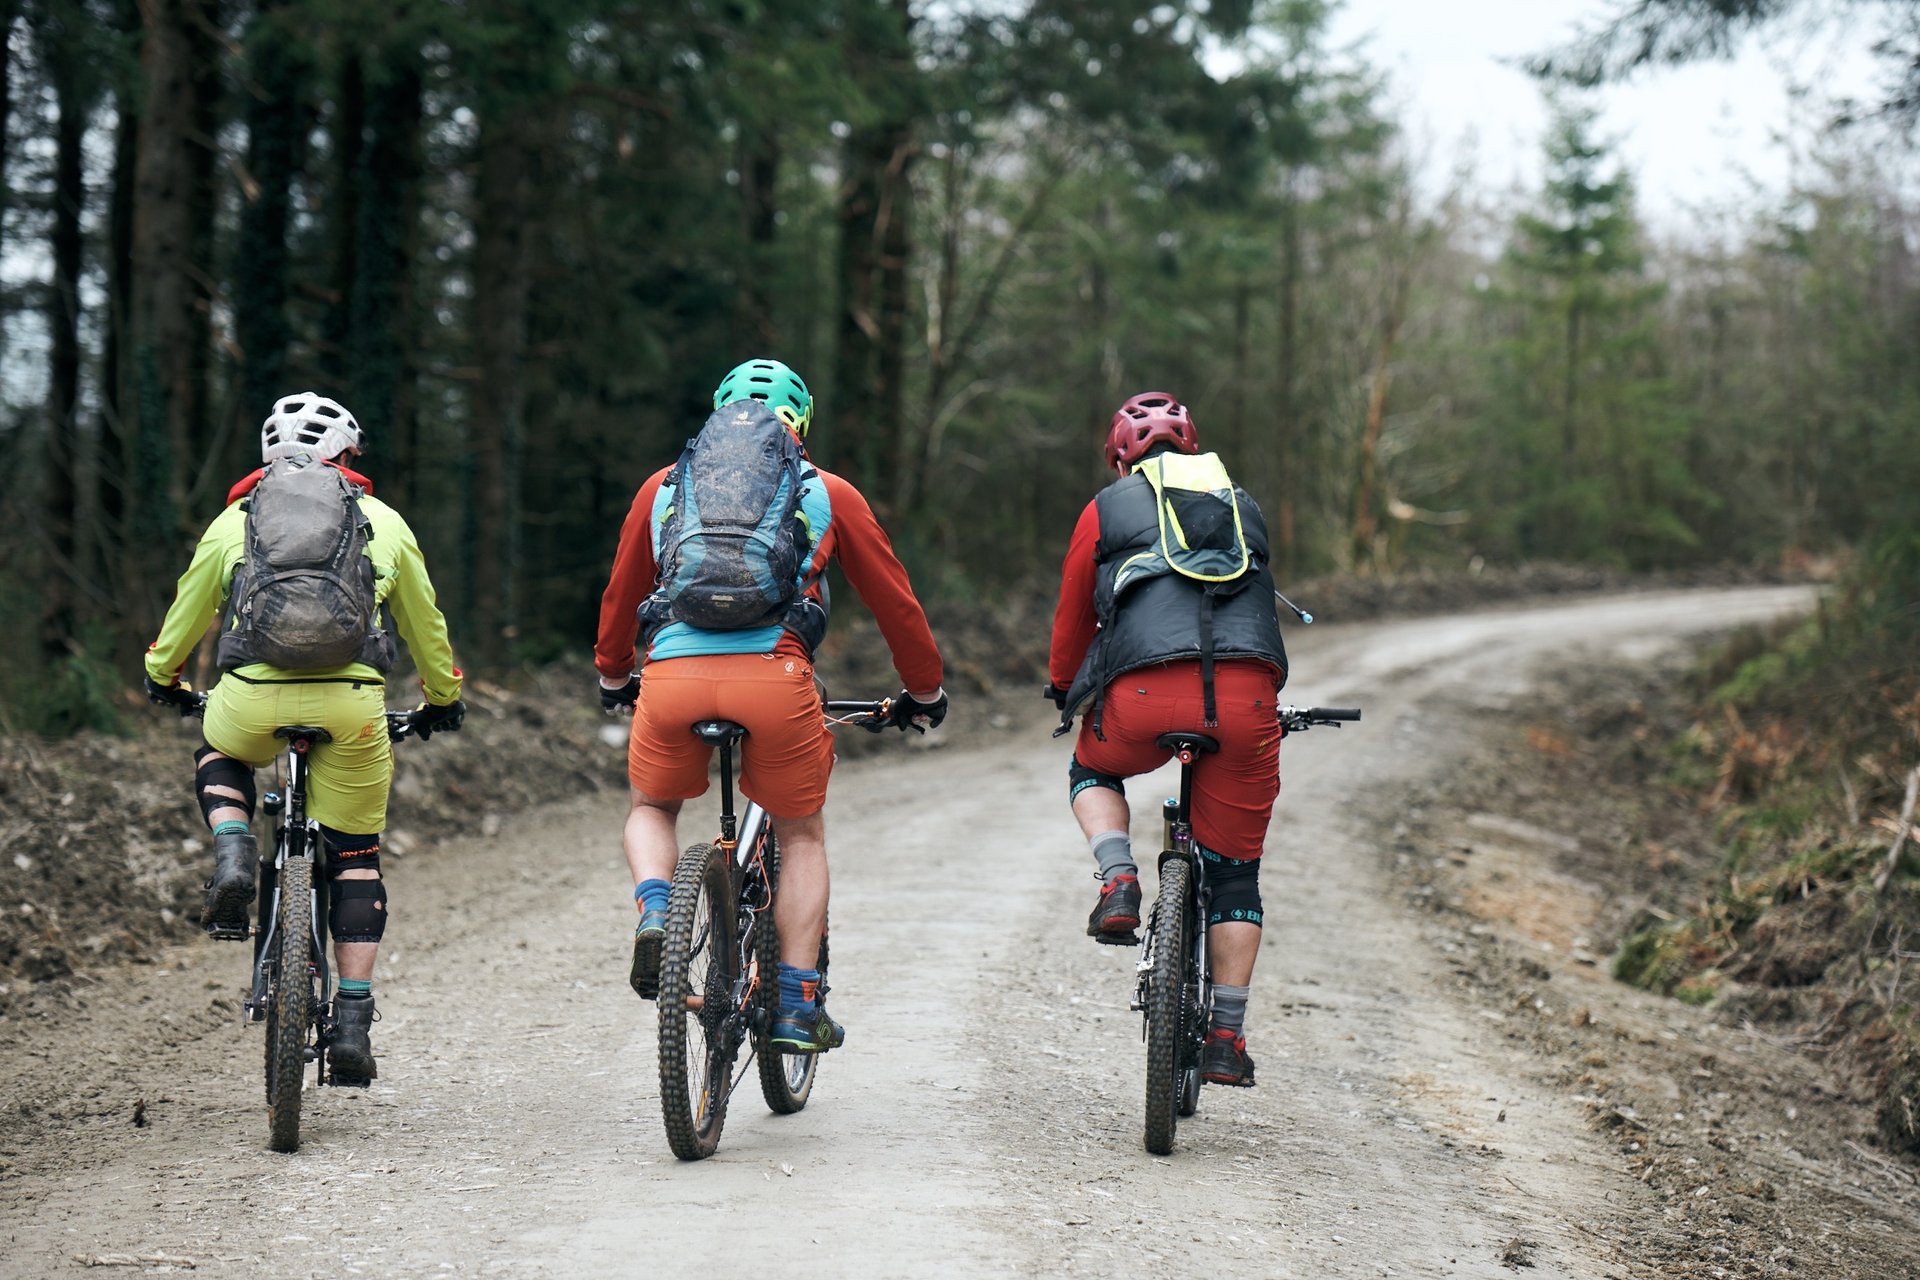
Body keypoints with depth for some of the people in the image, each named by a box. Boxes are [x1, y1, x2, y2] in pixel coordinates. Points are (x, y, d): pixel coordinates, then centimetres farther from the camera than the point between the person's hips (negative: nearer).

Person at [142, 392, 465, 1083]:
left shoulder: (236, 519, 20)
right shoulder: (383, 521, 20)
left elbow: (188, 609, 32)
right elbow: (425, 624, 30)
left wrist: (163, 677, 52)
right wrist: (443, 699, 47)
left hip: (252, 699, 0)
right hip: (351, 703, 0)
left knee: (217, 760, 35)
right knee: (355, 859, 15)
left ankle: (233, 858, 5)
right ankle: (352, 1022, 8)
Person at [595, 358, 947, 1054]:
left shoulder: (665, 486, 24)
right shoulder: (827, 493, 19)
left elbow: (620, 594, 34)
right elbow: (894, 600, 23)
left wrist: (612, 678, 51)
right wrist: (925, 692, 37)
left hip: (673, 676, 1)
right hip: (773, 676, -1)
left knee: (652, 808, 29)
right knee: (802, 835, 20)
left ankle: (654, 913, 1)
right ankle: (797, 1007, 12)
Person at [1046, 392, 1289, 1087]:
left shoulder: (1106, 509, 19)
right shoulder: (1244, 507, 28)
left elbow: (1072, 617, 27)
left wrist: (1062, 691, 46)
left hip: (1145, 695, -2)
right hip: (1247, 699, 2)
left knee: (1092, 771, 32)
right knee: (1234, 870, 15)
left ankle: (1119, 883, 5)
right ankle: (1227, 1037, 12)